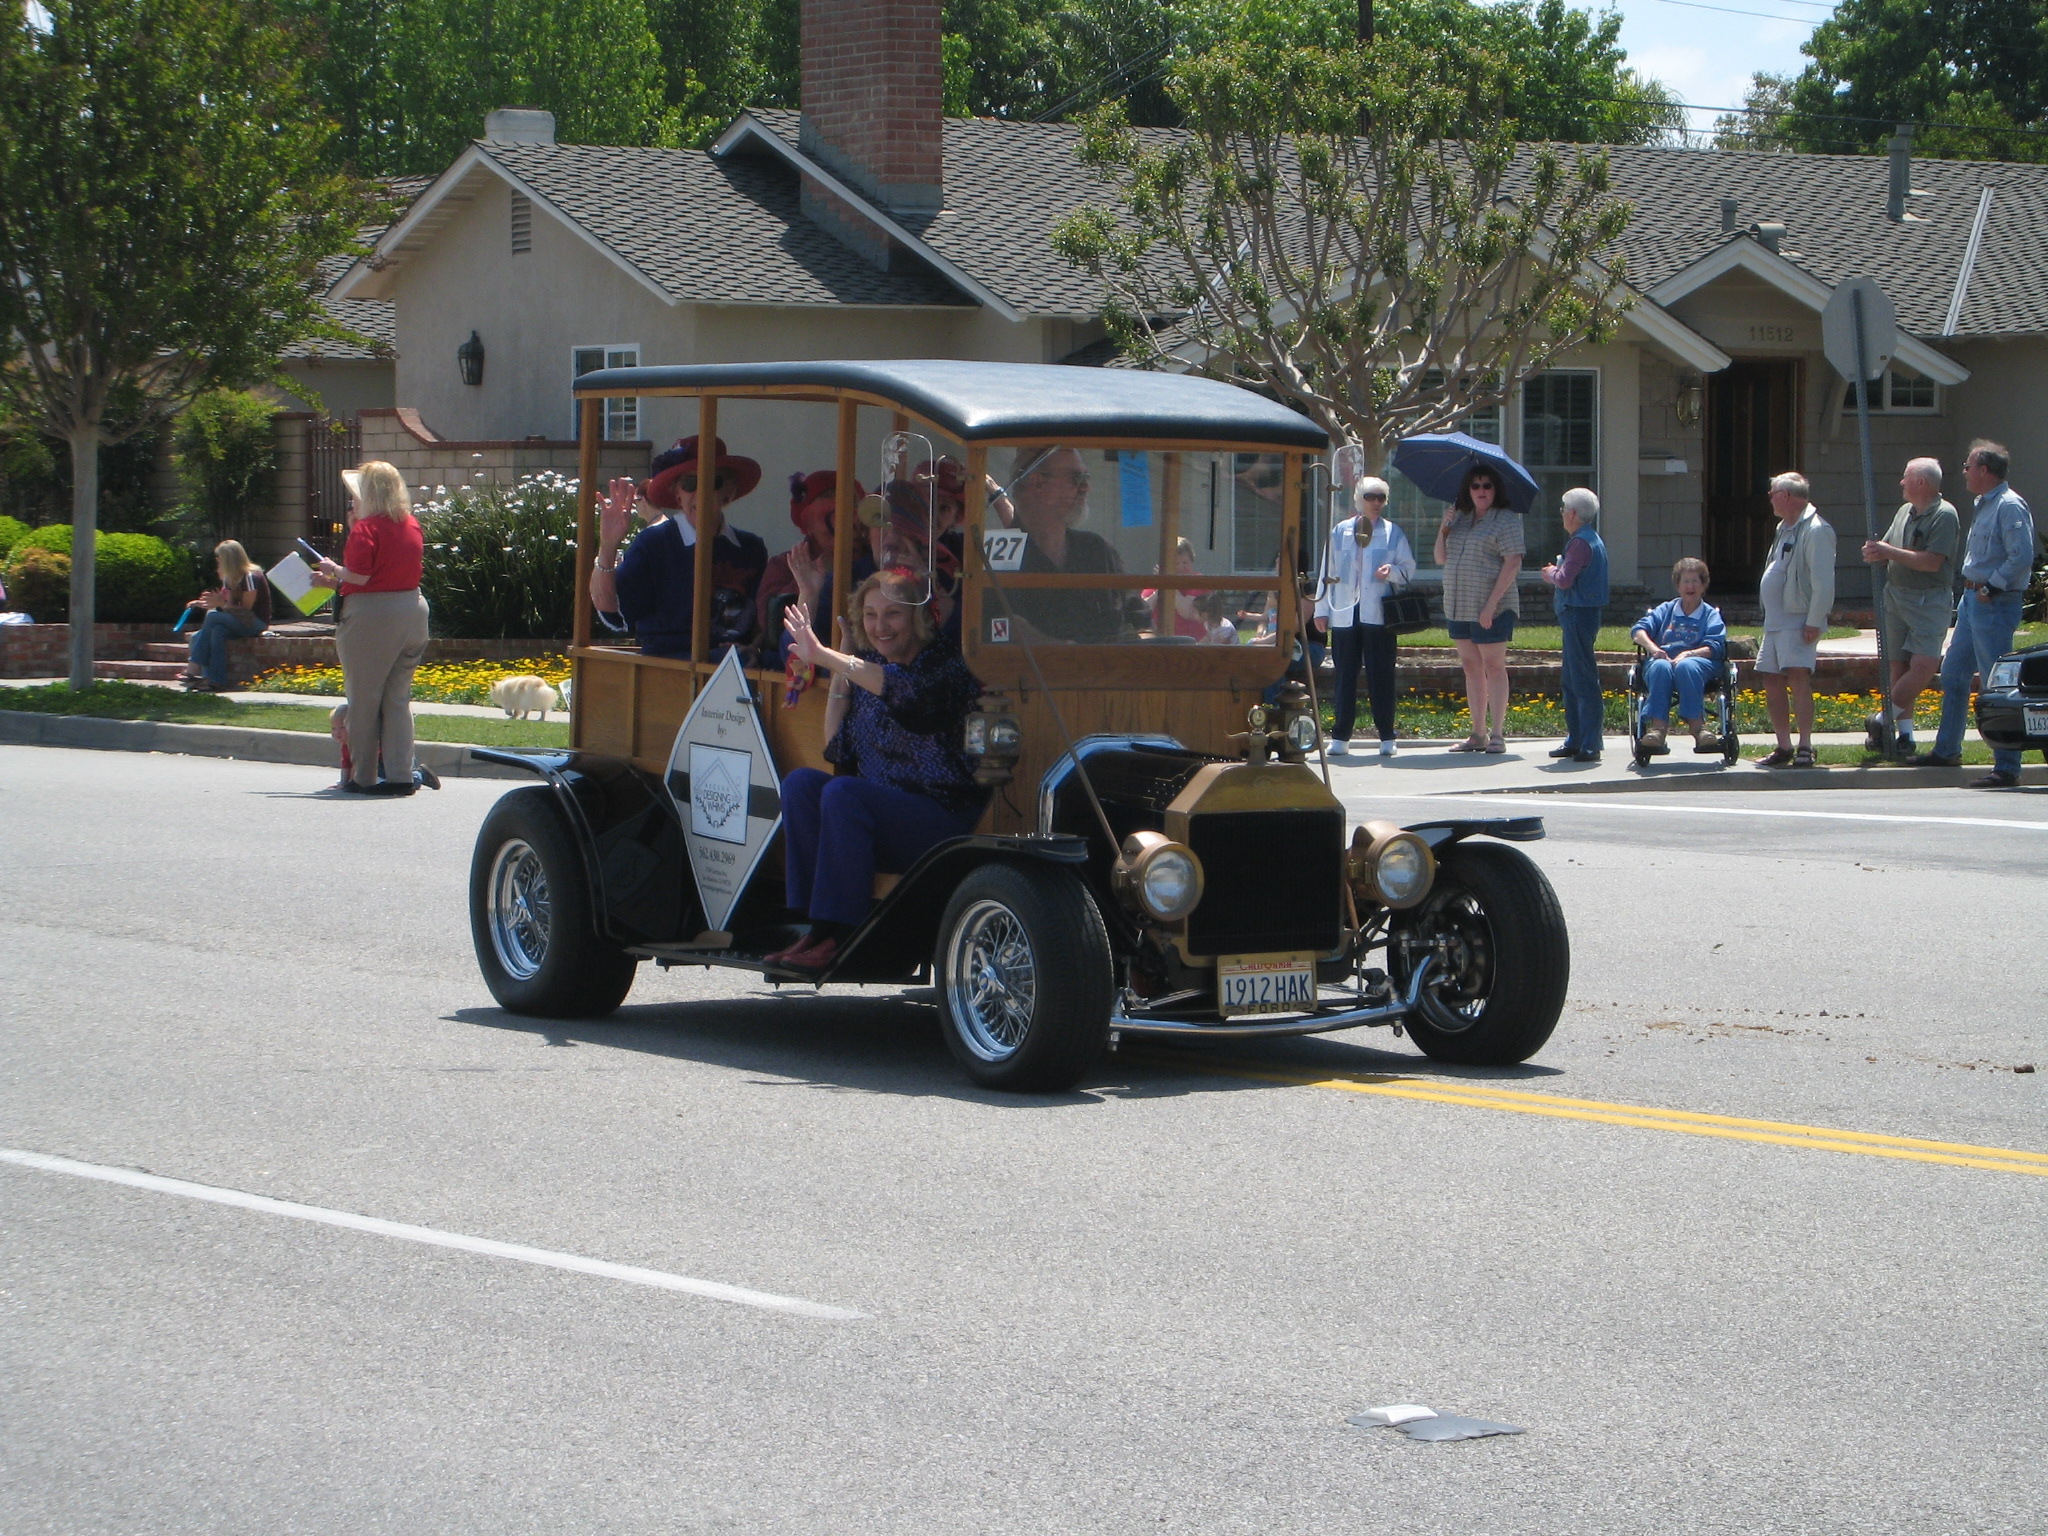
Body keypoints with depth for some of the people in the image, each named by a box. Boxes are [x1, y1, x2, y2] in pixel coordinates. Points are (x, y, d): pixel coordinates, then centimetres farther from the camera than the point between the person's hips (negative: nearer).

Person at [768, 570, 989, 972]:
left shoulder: (942, 663, -8)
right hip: (882, 813, 7)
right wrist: (838, 678, 3)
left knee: (843, 793, -28)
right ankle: (816, 926, -16)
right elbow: (837, 752, 11)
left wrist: (826, 657, -33)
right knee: (801, 784, -12)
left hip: (943, 820, -7)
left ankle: (834, 933, -26)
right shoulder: (867, 666, 13)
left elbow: (909, 693, -32)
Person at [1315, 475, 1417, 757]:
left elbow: (1408, 568, 7)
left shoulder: (1393, 532, 8)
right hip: (1345, 614, 2)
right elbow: (1327, 572, 12)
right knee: (1345, 675, 4)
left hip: (1378, 614, -2)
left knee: (1381, 675, -2)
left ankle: (1386, 737, 3)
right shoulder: (1340, 532, 11)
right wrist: (1322, 609, 7)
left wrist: (1392, 571, -15)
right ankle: (1341, 737, 9)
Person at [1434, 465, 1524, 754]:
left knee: (1493, 665, -5)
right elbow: (1441, 559, 16)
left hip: (1490, 607, -7)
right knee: (1470, 666, 9)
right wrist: (1443, 530, -2)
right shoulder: (1460, 519, 14)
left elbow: (1513, 562, -14)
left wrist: (1492, 603, -20)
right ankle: (1478, 734, 14)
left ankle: (1497, 734, -4)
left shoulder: (1506, 520, -7)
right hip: (1459, 606, 7)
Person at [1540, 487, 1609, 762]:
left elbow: (1565, 580, -22)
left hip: (1579, 614, -11)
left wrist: (1552, 573, -3)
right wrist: (1556, 573, 7)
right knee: (1572, 681, 16)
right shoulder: (1592, 539, 17)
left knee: (1583, 680, -9)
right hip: (1581, 613, 11)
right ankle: (1576, 740, 21)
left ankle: (1589, 744, -9)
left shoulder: (1581, 542, -16)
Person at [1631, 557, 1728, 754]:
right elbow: (1638, 630, 10)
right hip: (1663, 659, 2)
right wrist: (1653, 648, -13)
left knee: (1686, 666, -39)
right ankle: (1658, 728, -51)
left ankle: (1697, 726, -47)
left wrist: (1688, 654, -17)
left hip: (1699, 660, -2)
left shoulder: (1711, 615, 20)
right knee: (1661, 667, -36)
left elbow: (1714, 647, 2)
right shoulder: (1665, 610, 26)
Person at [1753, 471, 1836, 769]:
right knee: (1772, 682, 9)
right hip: (1775, 621, 10)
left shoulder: (1815, 531, -13)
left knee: (1797, 677, -18)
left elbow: (1823, 582, -19)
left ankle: (1805, 747, -19)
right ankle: (1784, 747, 16)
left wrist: (1814, 622, -22)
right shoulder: (1785, 528, 18)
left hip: (1799, 621, -10)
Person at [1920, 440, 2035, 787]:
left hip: (1995, 602, -11)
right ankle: (1947, 750, 30)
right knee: (1953, 674, 17)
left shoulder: (2010, 507, -15)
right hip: (1973, 599, 11)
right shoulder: (1984, 505, 16)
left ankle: (2007, 768, -6)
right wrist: (1974, 588, 14)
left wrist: (1991, 586, -20)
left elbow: (2022, 557, -24)